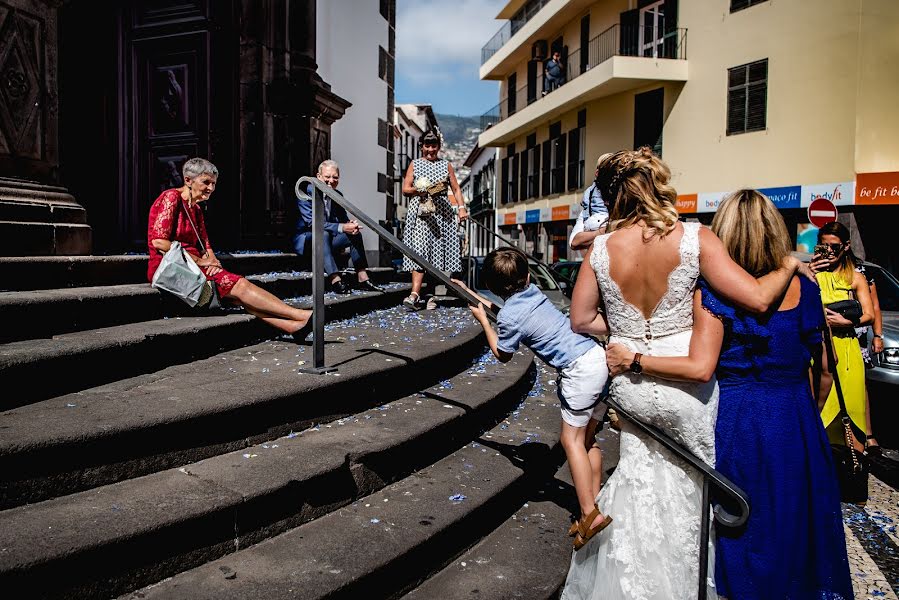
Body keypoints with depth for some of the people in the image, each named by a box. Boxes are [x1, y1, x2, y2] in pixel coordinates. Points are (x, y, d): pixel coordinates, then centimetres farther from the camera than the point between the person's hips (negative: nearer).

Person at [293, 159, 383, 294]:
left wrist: (351, 224, -20)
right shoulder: (306, 193, -16)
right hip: (305, 240, -6)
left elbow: (344, 219, 8)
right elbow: (313, 223, -25)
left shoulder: (338, 195, 6)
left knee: (355, 233, -11)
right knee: (323, 233, -36)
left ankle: (363, 278, -17)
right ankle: (335, 279, -45)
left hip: (327, 240, 7)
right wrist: (342, 227, -34)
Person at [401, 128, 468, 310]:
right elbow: (405, 188, 7)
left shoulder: (446, 166, 15)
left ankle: (431, 296, 4)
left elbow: (456, 189, 14)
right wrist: (419, 190, -13)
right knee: (419, 250, -13)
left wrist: (461, 207, -1)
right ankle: (415, 294, -21)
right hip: (420, 211, -1)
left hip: (441, 213, 1)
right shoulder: (415, 164, 13)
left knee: (437, 252, -2)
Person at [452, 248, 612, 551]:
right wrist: (471, 295, 37)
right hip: (600, 356, 9)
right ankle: (595, 508, 19)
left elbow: (502, 355, 8)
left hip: (579, 368, -9)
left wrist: (482, 319, 13)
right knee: (587, 439, 14)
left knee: (572, 439, -1)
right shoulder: (532, 291, 11)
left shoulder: (509, 318, -11)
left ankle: (590, 514, -1)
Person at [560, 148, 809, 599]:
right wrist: (789, 265, 2)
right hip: (684, 388, -2)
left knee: (643, 471, 25)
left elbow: (580, 319, -1)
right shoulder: (694, 239, -14)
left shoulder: (601, 248, -8)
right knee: (694, 480, 20)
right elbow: (757, 299, -17)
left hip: (629, 387, 3)